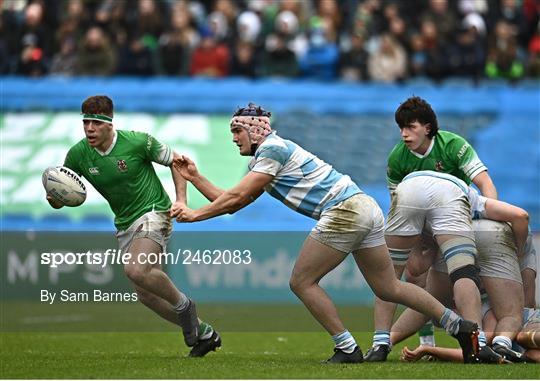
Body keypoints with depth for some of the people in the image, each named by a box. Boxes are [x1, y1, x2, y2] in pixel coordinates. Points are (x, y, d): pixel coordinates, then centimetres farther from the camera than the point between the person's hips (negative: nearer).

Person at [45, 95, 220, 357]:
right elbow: (58, 200, 2)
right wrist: (54, 197, -23)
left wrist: (181, 200, -13)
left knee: (136, 270, -31)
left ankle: (183, 306, -3)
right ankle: (203, 333, 25)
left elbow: (175, 161, -3)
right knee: (145, 294, 7)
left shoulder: (138, 142, -18)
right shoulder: (77, 154, -7)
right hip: (125, 224, 6)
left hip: (153, 212, -6)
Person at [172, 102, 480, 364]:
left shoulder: (272, 148, -4)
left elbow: (237, 197, -7)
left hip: (343, 210, -10)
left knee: (302, 282, -1)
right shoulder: (264, 159, 24)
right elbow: (232, 203, 24)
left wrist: (196, 214, 1)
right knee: (388, 289, 12)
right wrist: (195, 177, 24)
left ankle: (347, 349, -2)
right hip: (366, 208, 10)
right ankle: (459, 325, 10)